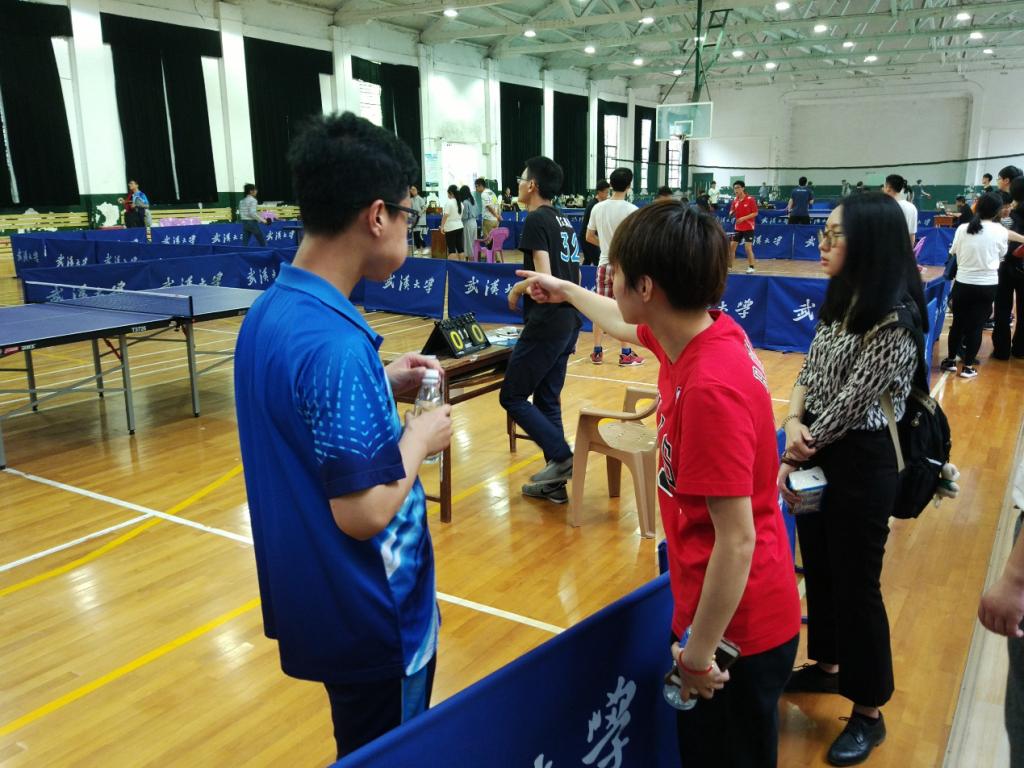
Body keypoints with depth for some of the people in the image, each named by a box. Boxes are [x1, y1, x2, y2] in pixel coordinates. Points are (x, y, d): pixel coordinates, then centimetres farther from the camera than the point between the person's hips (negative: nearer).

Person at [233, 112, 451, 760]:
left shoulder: (271, 310, -1)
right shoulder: (336, 342, -29)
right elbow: (365, 512, -28)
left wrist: (381, 383, 5)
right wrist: (421, 437, -12)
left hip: (310, 597, 9)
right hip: (370, 614, -8)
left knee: (364, 741, 28)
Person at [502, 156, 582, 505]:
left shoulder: (536, 220, -11)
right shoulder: (564, 221, 15)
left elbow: (543, 277, -19)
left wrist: (516, 289, -3)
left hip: (546, 323, -9)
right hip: (569, 320, 9)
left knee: (512, 397, 1)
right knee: (547, 399, 13)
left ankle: (562, 457, -6)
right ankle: (555, 483, 16)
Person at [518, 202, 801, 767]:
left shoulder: (711, 388, -32)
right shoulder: (696, 332, -5)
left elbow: (736, 540, -29)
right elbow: (625, 324, 19)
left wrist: (699, 655, -19)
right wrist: (565, 289, 34)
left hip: (736, 632, -8)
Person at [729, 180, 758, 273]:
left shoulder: (750, 199, -11)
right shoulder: (735, 200, 5)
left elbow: (755, 213, -12)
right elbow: (731, 213, 11)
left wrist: (743, 218, -21)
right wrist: (731, 213, -13)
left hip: (748, 228, -5)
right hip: (738, 228, 6)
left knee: (748, 248, -9)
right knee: (731, 247, 4)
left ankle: (751, 267, 2)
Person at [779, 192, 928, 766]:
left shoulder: (894, 319, -21)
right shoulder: (841, 301, 6)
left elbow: (852, 402, -20)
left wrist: (796, 455, -9)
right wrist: (794, 424, -12)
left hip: (861, 465, -8)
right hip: (819, 458, 8)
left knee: (856, 583, 4)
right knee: (820, 568, 20)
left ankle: (869, 714, 23)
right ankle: (828, 666, 42)